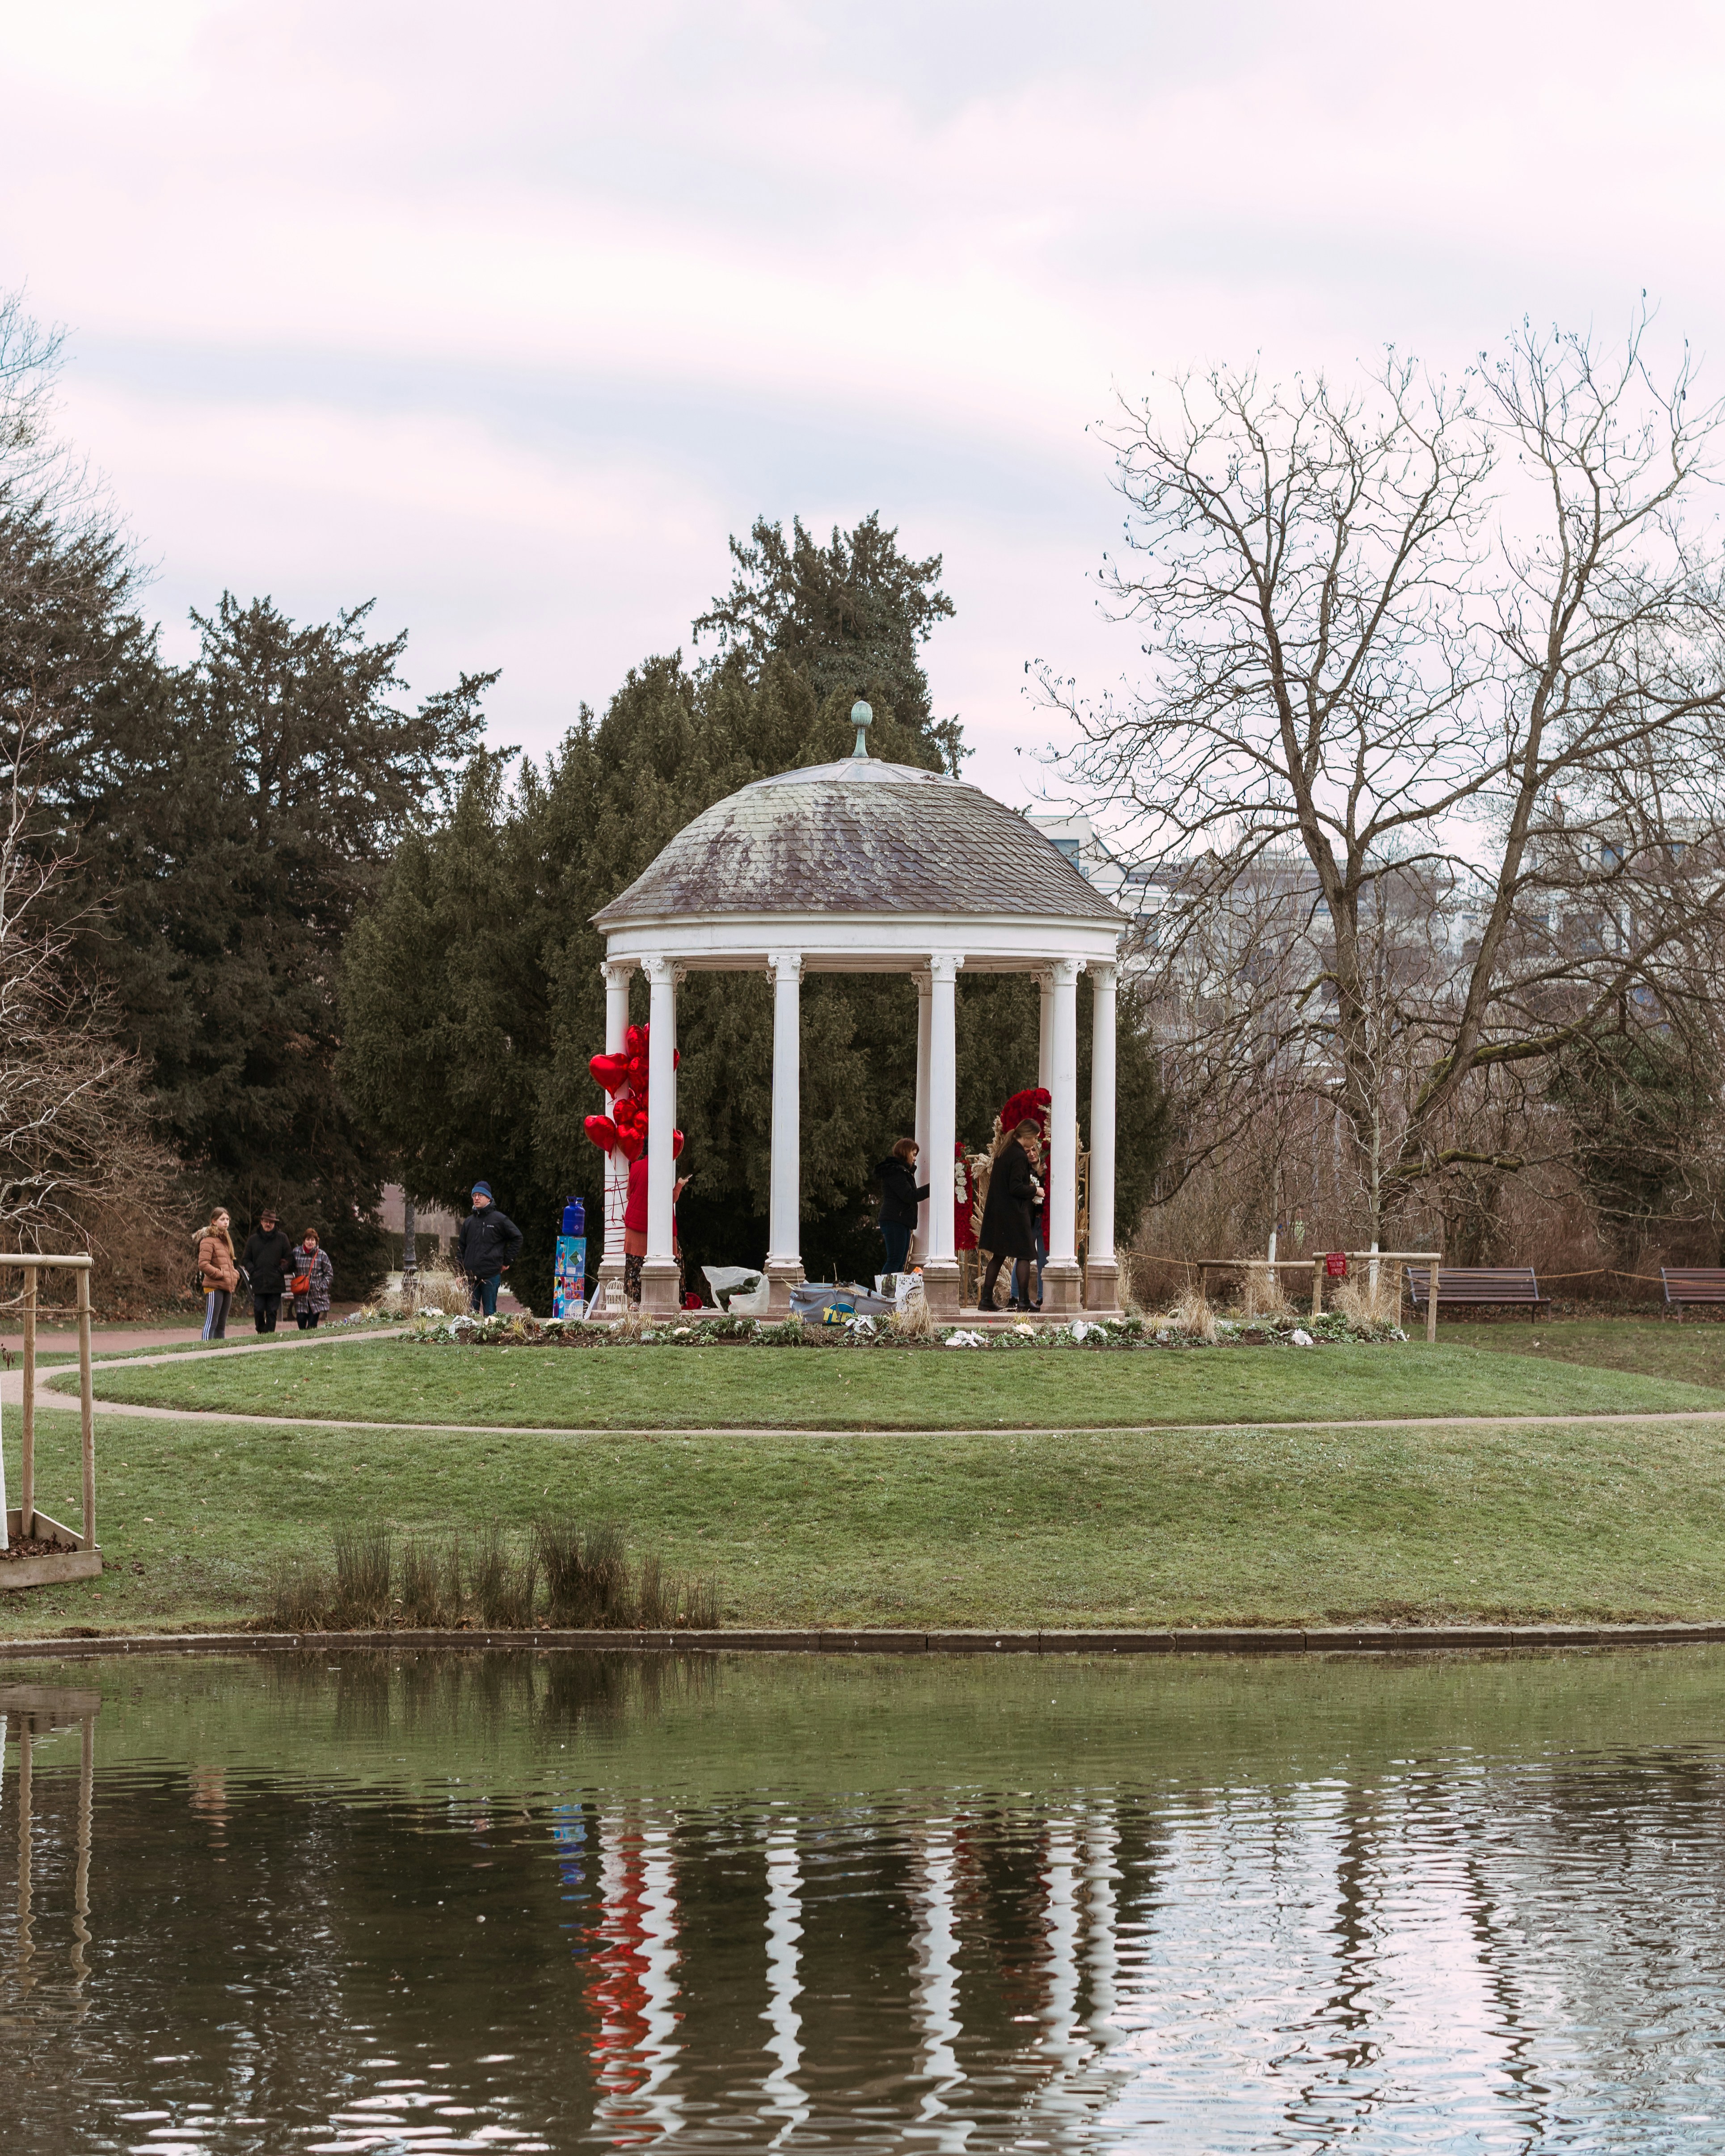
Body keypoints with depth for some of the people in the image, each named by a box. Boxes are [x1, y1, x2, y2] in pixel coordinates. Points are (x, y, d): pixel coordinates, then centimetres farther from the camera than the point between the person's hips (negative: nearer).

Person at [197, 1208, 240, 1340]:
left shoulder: (225, 1239, 19)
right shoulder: (208, 1240, -10)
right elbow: (203, 1265, -18)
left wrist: (235, 1274, 10)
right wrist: (220, 1275, -16)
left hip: (227, 1288, 9)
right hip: (214, 1287, -9)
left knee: (221, 1325, 11)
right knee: (211, 1323, -11)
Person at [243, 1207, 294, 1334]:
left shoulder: (282, 1238, 6)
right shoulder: (253, 1240, 10)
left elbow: (289, 1257, 8)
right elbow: (247, 1260, 14)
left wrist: (282, 1271, -6)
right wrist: (253, 1271, -3)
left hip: (276, 1284, -1)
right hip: (259, 1283, 1)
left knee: (272, 1312, 0)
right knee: (259, 1311, -3)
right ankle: (261, 1332, 12)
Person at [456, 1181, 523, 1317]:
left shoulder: (500, 1220, 0)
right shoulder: (469, 1222, 15)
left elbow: (518, 1238, 4)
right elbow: (461, 1247, 19)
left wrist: (507, 1262, 1)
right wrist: (460, 1269, 8)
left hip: (491, 1276, -5)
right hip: (471, 1277, 5)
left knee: (489, 1312, -3)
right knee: (471, 1312, 3)